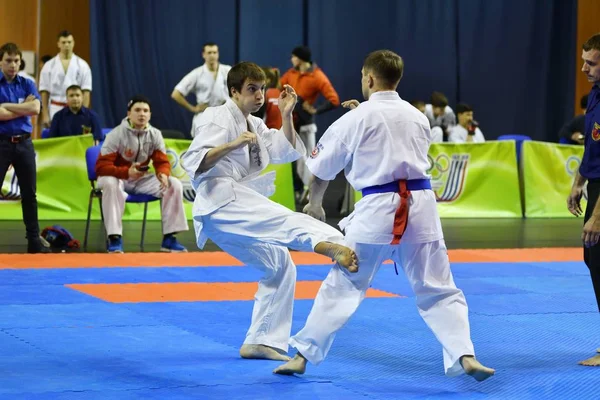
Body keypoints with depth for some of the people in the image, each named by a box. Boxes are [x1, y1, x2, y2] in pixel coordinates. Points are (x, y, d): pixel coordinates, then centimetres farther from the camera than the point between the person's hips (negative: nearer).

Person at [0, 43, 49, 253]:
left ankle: (34, 240, 12)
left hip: (24, 142, 3)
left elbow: (35, 108, -7)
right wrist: (24, 107, -6)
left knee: (29, 194, 6)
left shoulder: (27, 84, 9)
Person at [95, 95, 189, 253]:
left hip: (141, 180, 5)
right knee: (110, 184, -39)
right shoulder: (116, 134, -19)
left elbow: (162, 162, -3)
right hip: (118, 178, -4)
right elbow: (101, 167, -23)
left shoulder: (155, 135, -5)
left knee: (174, 184, -15)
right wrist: (126, 172, -39)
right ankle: (115, 239, -35)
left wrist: (162, 174, -29)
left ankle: (169, 238, -10)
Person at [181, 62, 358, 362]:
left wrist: (286, 114, 2)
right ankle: (336, 248, -61)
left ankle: (259, 342, 15)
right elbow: (192, 163, -18)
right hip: (220, 204, -10)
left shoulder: (254, 125, 22)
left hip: (239, 209, 10)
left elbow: (287, 152, 12)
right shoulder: (218, 119, -6)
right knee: (286, 222, -32)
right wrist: (231, 145, -30)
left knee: (279, 265, 11)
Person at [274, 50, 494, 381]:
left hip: (377, 209, -3)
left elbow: (322, 166, 10)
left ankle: (303, 356, 12)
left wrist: (314, 204, 28)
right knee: (438, 290, 8)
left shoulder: (357, 118, 0)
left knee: (341, 287, 8)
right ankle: (465, 357, -5)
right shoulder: (418, 117, 11)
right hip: (421, 205, 3)